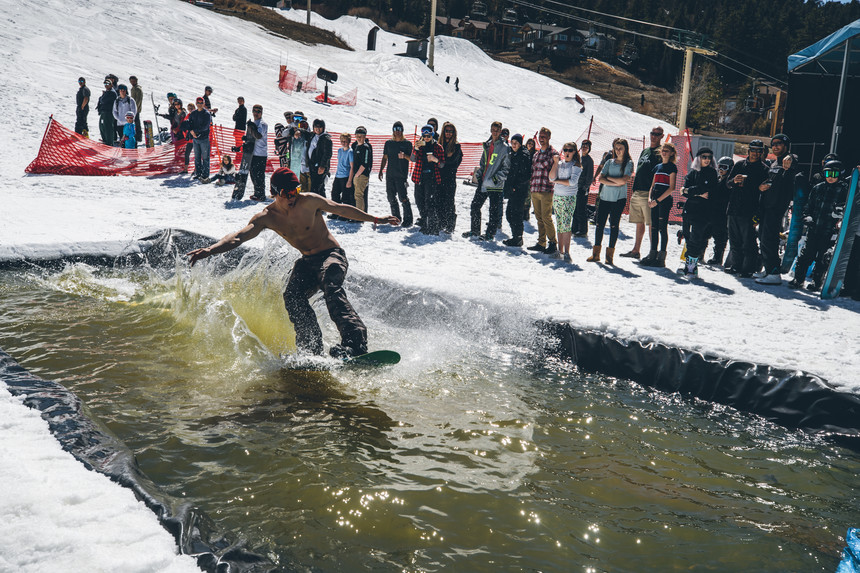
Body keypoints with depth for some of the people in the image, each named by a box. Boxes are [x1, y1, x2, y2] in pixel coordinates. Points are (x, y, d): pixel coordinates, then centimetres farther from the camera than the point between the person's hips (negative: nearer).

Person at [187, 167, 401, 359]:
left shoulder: (309, 201, -13)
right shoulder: (266, 217, -6)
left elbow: (342, 209, 0)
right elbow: (238, 237, -17)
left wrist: (376, 219, 9)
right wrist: (209, 250, -34)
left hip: (332, 256, -4)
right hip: (307, 262, 4)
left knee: (330, 286, -35)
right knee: (292, 296, -23)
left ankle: (355, 342, -46)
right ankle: (312, 348, -15)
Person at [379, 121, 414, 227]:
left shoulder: (407, 143, 3)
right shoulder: (388, 143, 13)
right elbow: (385, 158, 19)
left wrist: (404, 156, -22)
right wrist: (381, 170, 10)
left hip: (401, 175, -5)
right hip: (390, 174, 5)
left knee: (402, 197, -11)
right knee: (391, 197, 6)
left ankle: (408, 219, -6)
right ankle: (396, 218, 19)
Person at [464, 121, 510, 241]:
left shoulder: (505, 148, -5)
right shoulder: (487, 145, 14)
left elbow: (506, 167, -7)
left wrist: (497, 178, -15)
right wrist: (478, 175, 11)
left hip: (496, 185, -6)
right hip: (483, 183, 7)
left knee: (494, 210, -1)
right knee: (475, 206, 9)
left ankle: (491, 233, 8)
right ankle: (475, 230, 21)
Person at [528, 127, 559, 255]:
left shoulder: (553, 153, -2)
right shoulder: (536, 154, 19)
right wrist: (531, 185, 15)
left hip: (546, 191, -7)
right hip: (534, 191, 7)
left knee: (546, 218, -8)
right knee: (539, 218, 10)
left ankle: (552, 243, 2)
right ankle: (541, 243, 15)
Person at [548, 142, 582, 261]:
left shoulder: (576, 165, -3)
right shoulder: (560, 164, 12)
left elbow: (572, 182, -15)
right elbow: (551, 177, -1)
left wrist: (557, 180, -6)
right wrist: (556, 162, -4)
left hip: (569, 198, -6)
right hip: (557, 196, 6)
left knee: (566, 225, -11)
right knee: (559, 224, 7)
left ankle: (567, 253, -11)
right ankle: (560, 251, 12)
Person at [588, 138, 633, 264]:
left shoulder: (629, 163, 2)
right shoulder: (609, 162, 13)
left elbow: (623, 180, -13)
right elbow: (600, 179, 2)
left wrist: (608, 177, -2)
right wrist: (616, 183, -9)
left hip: (619, 198, -3)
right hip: (605, 197, 4)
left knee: (614, 225, -1)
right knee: (600, 224, 2)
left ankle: (610, 255, 7)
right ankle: (596, 253, 10)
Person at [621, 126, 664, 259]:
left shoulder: (660, 152, -3)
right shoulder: (644, 151, 21)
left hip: (648, 193, -7)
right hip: (637, 192, 7)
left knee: (651, 224, -7)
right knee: (639, 223, 13)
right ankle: (636, 250, 19)